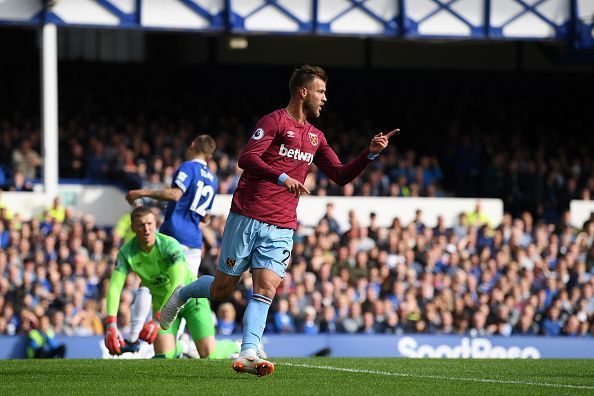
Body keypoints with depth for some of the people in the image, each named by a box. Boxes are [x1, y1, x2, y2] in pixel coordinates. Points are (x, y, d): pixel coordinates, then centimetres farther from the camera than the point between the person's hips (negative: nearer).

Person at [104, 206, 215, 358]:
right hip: (162, 303, 3)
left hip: (191, 299, -3)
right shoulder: (127, 253, -17)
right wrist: (111, 324, -40)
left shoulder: (170, 245, -28)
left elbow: (178, 286, -35)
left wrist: (157, 320, -44)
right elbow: (114, 287, -25)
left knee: (208, 354, -14)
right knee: (164, 356, -14)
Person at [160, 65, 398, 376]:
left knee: (266, 289, -13)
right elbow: (247, 158, -18)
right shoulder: (275, 121, -6)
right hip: (247, 218, -5)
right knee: (222, 287, 4)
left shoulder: (315, 138, 18)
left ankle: (247, 354, -20)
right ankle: (181, 294, 33)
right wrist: (282, 177, -31)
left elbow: (340, 175, 19)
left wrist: (370, 153, 5)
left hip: (281, 229, 5)